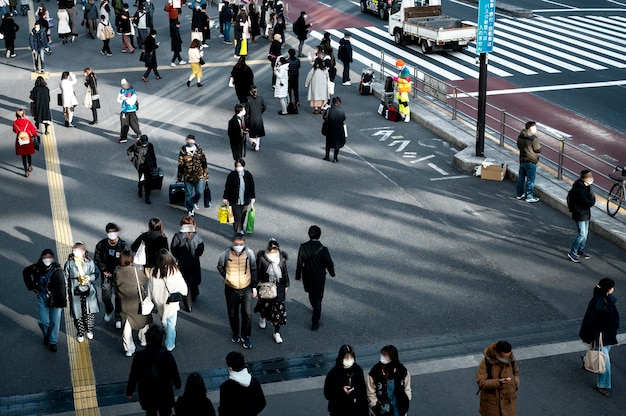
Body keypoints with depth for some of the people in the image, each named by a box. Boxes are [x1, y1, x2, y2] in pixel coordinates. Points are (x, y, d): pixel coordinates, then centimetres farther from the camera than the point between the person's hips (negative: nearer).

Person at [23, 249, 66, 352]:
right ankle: (46, 336, 36)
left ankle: (52, 342, 24)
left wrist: (62, 302, -21)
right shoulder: (37, 268, -11)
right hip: (42, 297, 3)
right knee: (43, 321, 5)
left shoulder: (57, 270, -22)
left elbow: (61, 287, -20)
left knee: (55, 321, 5)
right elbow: (26, 272, 11)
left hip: (55, 299, -3)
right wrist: (31, 285, 5)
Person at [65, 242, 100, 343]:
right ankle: (80, 333, 28)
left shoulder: (89, 262, -7)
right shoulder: (69, 263, -8)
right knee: (78, 314, 5)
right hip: (75, 293, 0)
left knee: (91, 312, -1)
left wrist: (90, 277, -18)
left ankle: (89, 330, 28)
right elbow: (65, 278, 1)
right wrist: (66, 292, 4)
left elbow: (96, 273, 4)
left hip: (89, 291, 0)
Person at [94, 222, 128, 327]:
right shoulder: (101, 244, -6)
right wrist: (104, 270, -8)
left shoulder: (123, 245, -12)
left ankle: (118, 318, 23)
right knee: (106, 297, 11)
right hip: (106, 275, 2)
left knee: (119, 297, 4)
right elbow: (97, 259, 4)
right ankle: (109, 310, 44)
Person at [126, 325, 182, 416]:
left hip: (146, 393, 1)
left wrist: (129, 391, 7)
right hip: (164, 393, -1)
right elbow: (174, 373, -10)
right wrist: (177, 384, 11)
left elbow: (133, 375, -8)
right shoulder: (166, 355, -21)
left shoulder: (139, 356, -17)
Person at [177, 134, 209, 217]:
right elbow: (180, 165, -1)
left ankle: (195, 202, 40)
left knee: (200, 193, 7)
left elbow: (204, 163, 5)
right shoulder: (183, 152, -8)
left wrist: (206, 174, 7)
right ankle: (190, 209, 24)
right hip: (188, 177, -1)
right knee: (189, 195, 5)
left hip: (199, 176, 1)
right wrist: (180, 178, 2)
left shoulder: (199, 150, -4)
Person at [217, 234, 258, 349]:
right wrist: (227, 277, -4)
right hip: (231, 289, 1)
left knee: (247, 313, -3)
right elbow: (220, 266, 6)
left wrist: (254, 286, 1)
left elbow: (253, 270, 0)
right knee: (233, 313, 15)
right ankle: (235, 334, 37)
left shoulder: (249, 253, -11)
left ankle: (245, 336, 15)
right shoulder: (226, 254, -14)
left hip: (246, 289, 0)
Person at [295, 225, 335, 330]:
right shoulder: (323, 250, -26)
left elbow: (299, 263, -7)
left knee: (311, 294, 30)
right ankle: (315, 323, 13)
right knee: (318, 299, 9)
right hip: (319, 278, -3)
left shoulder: (303, 247, -17)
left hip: (307, 277, 4)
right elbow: (329, 263, -13)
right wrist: (332, 273, 8)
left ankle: (315, 309, 58)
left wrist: (298, 275, 7)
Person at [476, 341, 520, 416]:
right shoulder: (486, 362, -20)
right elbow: (480, 382, -24)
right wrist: (498, 382, -36)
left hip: (508, 400, 3)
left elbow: (516, 372, 14)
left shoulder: (511, 359, -6)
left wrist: (516, 383, -7)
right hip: (491, 400, -3)